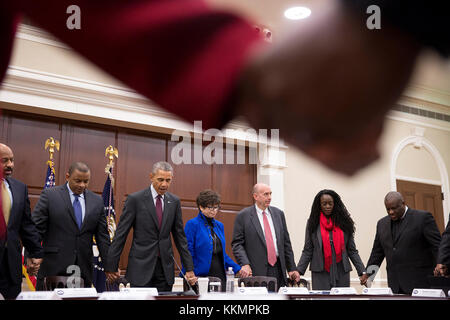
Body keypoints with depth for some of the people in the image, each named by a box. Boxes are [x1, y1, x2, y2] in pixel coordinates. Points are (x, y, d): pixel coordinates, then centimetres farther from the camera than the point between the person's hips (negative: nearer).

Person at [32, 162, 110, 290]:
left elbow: (102, 236, 10)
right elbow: (35, 229, -3)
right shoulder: (49, 195, 0)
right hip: (53, 267, -2)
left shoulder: (97, 201, 9)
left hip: (84, 269, 3)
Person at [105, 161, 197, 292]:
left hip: (165, 267, 4)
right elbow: (121, 234, -3)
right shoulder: (135, 199, -5)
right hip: (141, 266, -3)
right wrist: (111, 265, -5)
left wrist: (189, 269, 9)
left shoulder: (174, 201, 7)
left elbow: (180, 236, 11)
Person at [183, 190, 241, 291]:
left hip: (220, 275, 6)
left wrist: (237, 269, 10)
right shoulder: (192, 224, -5)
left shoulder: (219, 225, 15)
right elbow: (188, 253, -9)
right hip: (201, 277, -6)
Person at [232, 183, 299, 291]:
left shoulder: (278, 213, 12)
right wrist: (245, 264, -19)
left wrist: (292, 269, 11)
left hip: (278, 270, 4)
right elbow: (237, 244, -4)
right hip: (256, 271, -4)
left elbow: (286, 243, 14)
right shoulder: (243, 216, -1)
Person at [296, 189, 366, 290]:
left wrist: (362, 272, -2)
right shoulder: (312, 223, 4)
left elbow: (352, 250, 7)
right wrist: (298, 271, -9)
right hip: (320, 273, -1)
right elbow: (307, 251, 2)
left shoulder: (344, 222, 6)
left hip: (341, 272, 1)